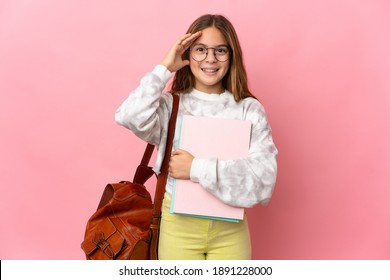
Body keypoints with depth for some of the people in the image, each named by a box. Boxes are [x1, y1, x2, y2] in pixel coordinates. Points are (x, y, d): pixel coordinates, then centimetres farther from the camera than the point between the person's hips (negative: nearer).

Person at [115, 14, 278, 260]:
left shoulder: (250, 110, -4)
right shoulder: (169, 105, -2)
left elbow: (264, 175, -13)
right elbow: (129, 118, -22)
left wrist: (197, 169, -18)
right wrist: (164, 69, -12)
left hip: (230, 229, 0)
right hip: (179, 224, 0)